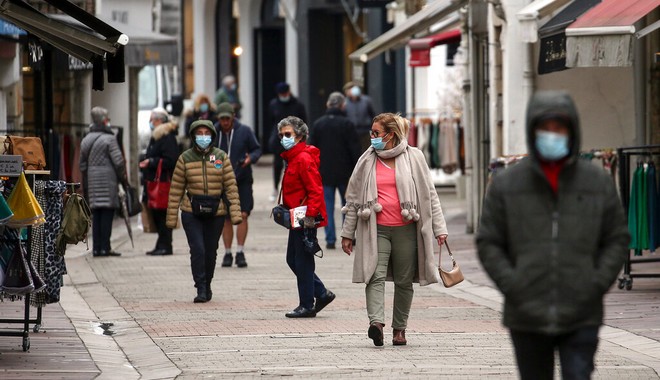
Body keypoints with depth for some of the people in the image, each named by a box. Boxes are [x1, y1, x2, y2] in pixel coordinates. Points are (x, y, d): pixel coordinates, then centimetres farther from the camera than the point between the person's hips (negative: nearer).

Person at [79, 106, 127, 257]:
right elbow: (118, 161, -12)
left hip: (92, 181, 6)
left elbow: (82, 164, 15)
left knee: (96, 215, 8)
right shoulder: (109, 138, -7)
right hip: (108, 180, -6)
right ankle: (105, 247, -8)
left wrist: (86, 185, 19)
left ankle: (96, 248, 7)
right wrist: (123, 178, 0)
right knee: (107, 213, -5)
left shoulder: (85, 140, 13)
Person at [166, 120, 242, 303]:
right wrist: (171, 217, 2)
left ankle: (207, 285, 29)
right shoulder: (185, 159, 1)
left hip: (216, 212, 1)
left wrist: (235, 213, -9)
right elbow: (176, 189, 4)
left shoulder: (221, 157, 2)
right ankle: (201, 289, -7)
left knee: (211, 251, 9)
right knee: (198, 250, -12)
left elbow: (231, 186, 0)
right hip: (192, 212, -1)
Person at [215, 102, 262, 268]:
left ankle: (240, 252, -4)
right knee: (226, 217, 3)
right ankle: (227, 253, 11)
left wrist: (250, 158, -15)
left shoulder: (244, 131, -3)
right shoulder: (213, 132, 1)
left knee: (243, 215, -9)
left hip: (242, 180, -1)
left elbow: (257, 149, 4)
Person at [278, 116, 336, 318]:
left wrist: (310, 215, -25)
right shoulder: (292, 158, 16)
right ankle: (322, 294, 21)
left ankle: (307, 306, 5)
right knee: (293, 260, 14)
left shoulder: (304, 159, -15)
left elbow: (315, 190, -20)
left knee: (303, 262, -3)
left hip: (305, 220, -10)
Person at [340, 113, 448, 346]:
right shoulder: (367, 161, 9)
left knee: (404, 281, 5)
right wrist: (348, 233, 13)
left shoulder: (413, 157, 4)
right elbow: (354, 198, 14)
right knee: (376, 276, -17)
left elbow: (429, 194, 7)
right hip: (376, 229, 1)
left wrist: (439, 228, 2)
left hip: (406, 229, 0)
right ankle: (376, 322, -30)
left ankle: (399, 328, 15)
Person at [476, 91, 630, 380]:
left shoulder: (598, 183, 6)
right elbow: (488, 244, 5)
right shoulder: (506, 185, 3)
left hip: (581, 318, -1)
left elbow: (618, 239, 9)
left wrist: (598, 284, -5)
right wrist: (511, 286, -9)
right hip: (527, 319, 1)